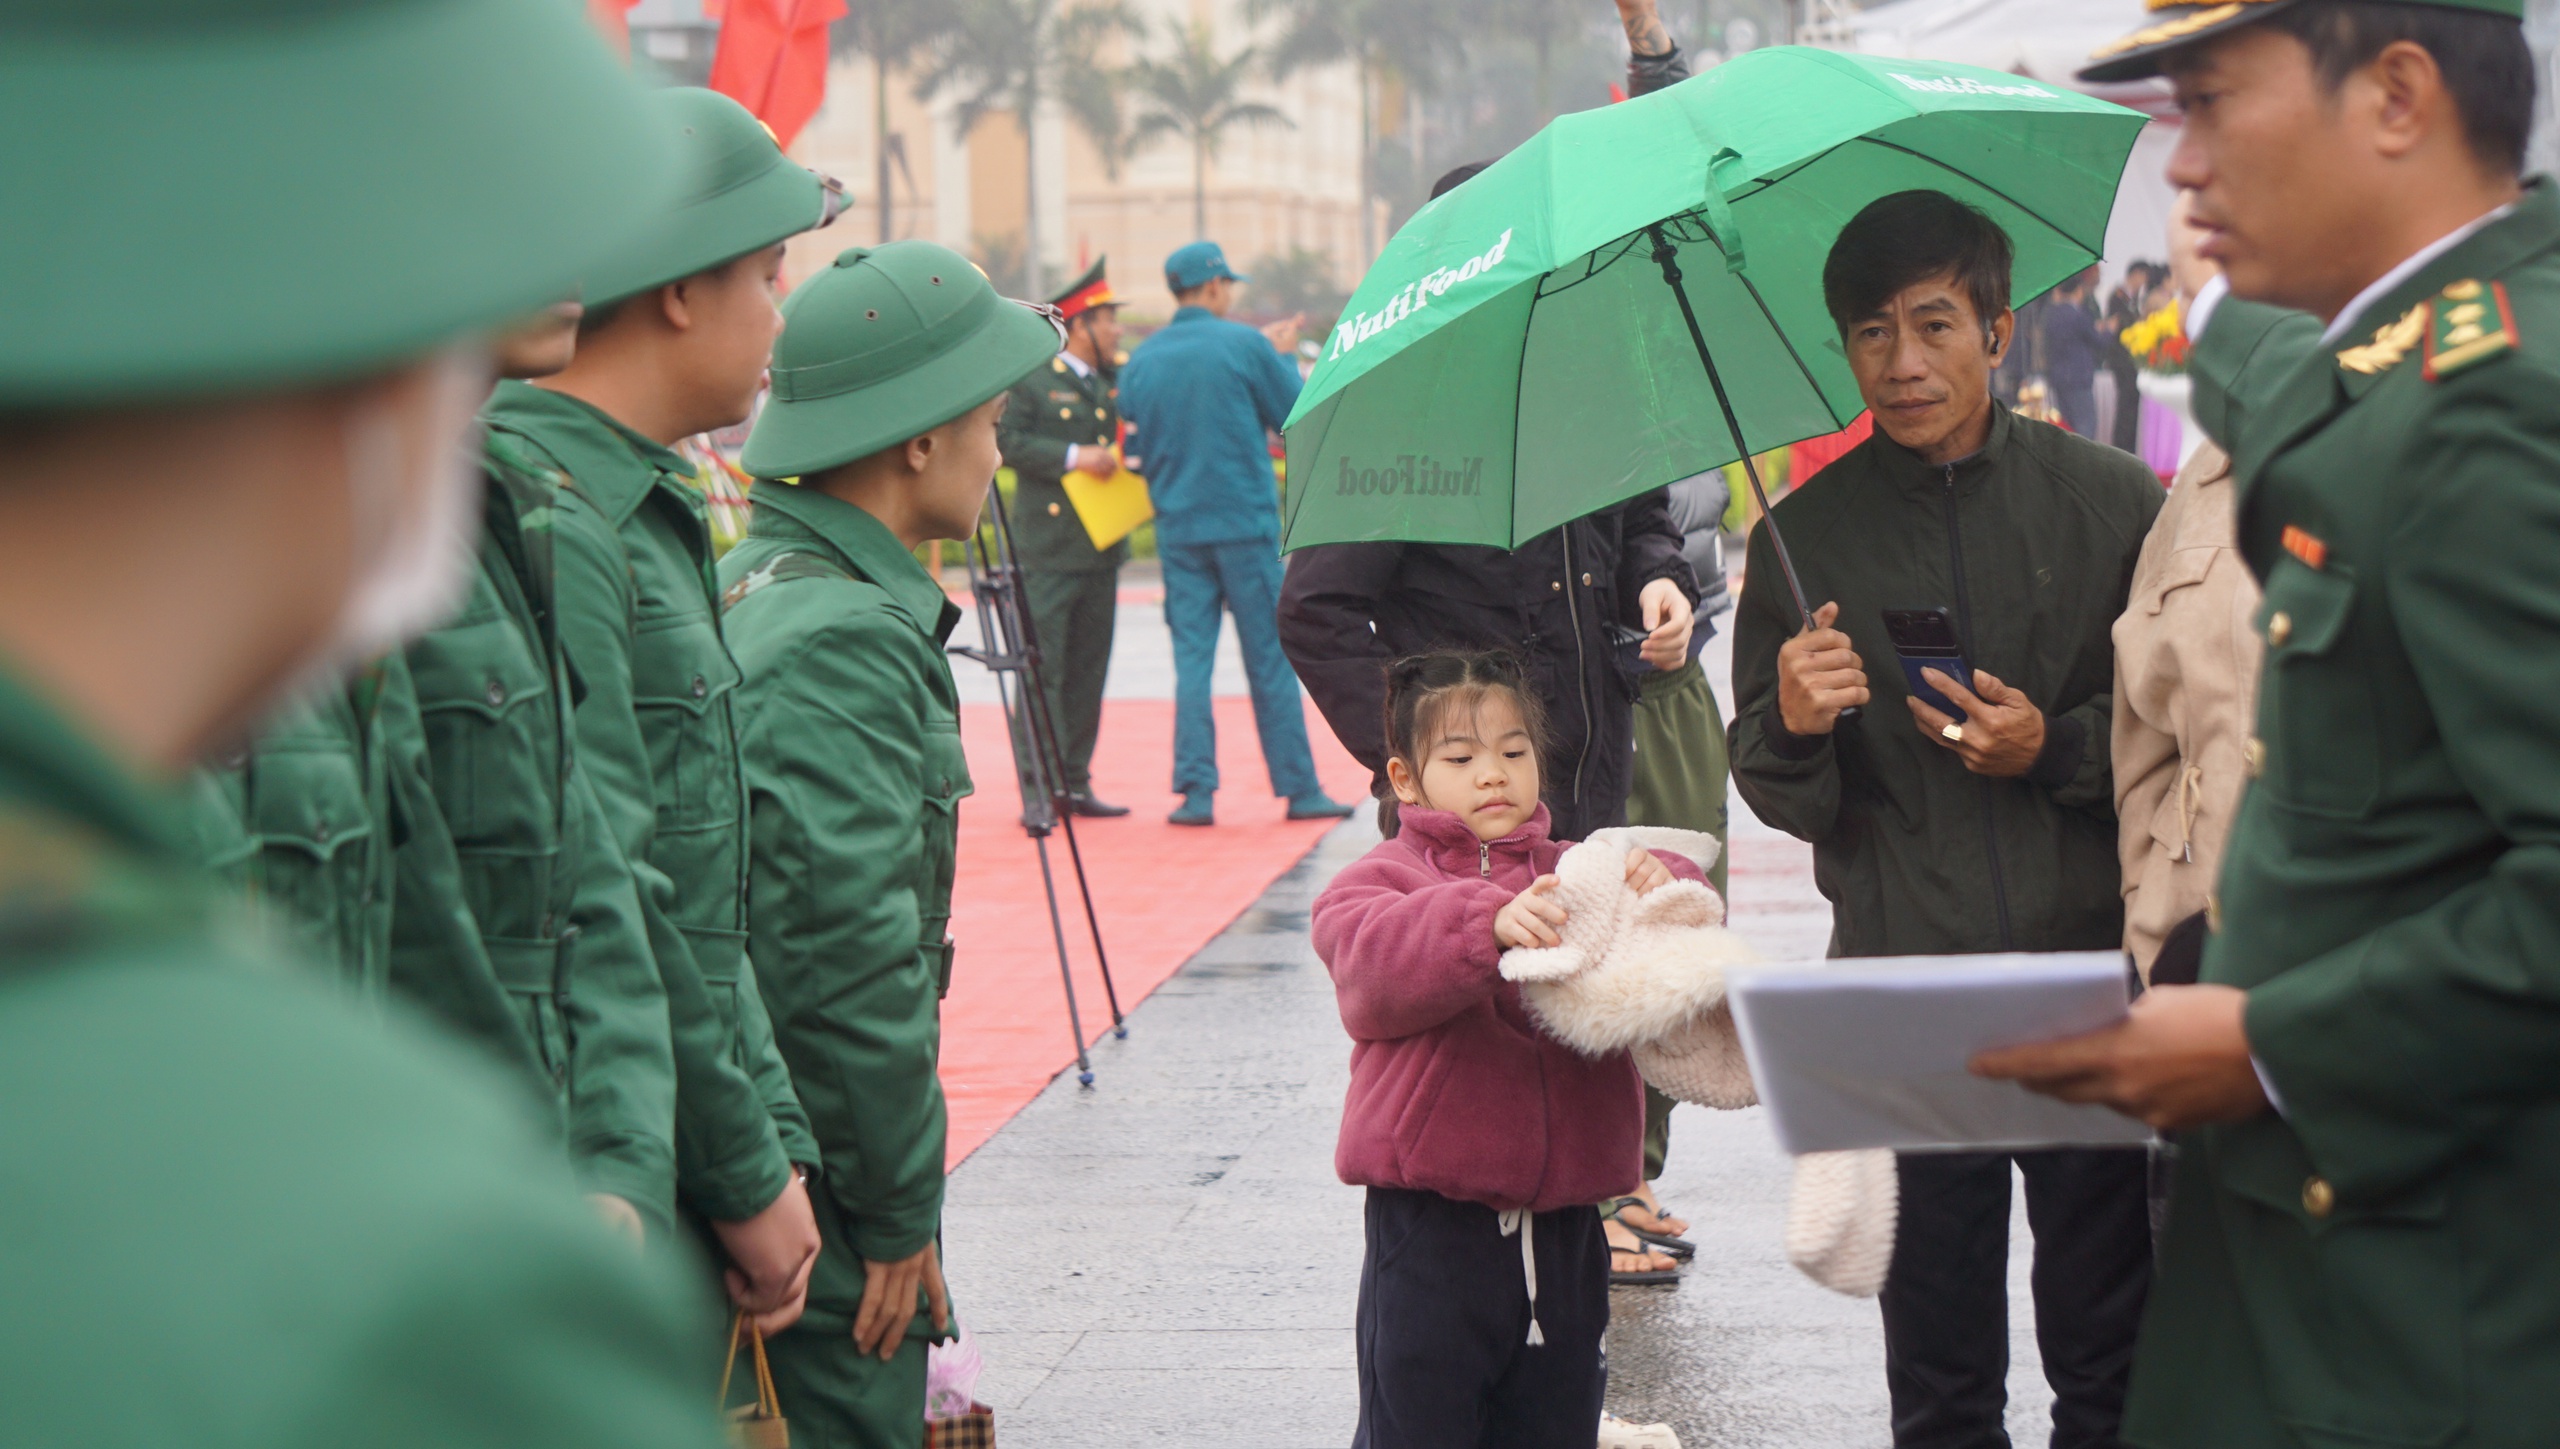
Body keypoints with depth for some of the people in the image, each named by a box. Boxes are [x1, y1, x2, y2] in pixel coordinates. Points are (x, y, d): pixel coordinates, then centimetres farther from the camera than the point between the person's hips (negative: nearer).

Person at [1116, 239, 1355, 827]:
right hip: (1245, 523, -3)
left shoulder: (1140, 360, 4)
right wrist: (1285, 359, 14)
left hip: (1177, 530, 3)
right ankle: (1299, 789, 9)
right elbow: (1299, 420, -1)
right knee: (1270, 657, 3)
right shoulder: (1247, 345, -8)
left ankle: (1195, 791, 0)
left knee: (1191, 658, 5)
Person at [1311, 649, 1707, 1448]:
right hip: (1431, 1228, -4)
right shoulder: (1382, 881, 0)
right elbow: (1377, 966, -22)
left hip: (1559, 1228, 4)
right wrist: (1491, 924, -38)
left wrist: (1665, 894, -23)